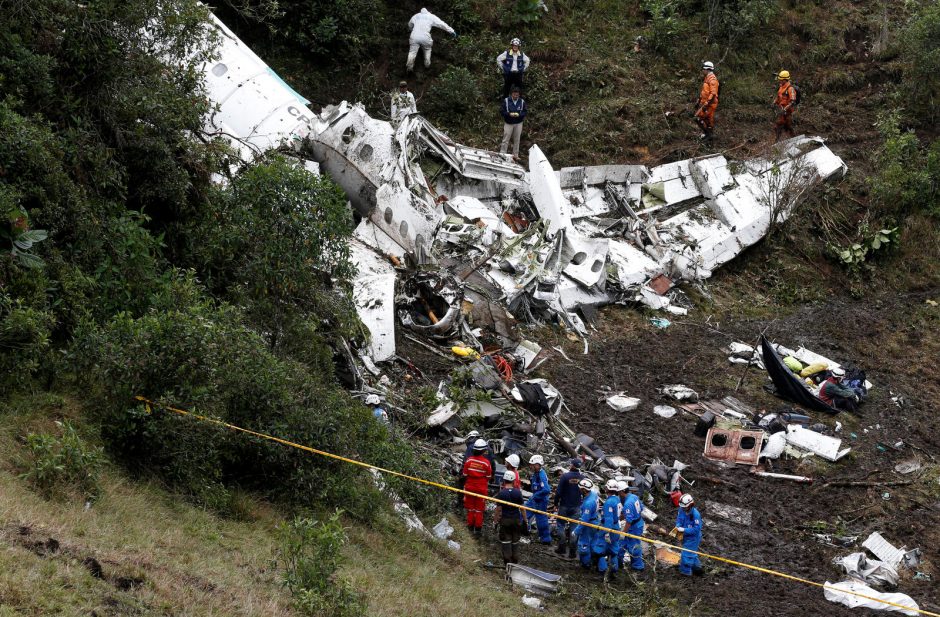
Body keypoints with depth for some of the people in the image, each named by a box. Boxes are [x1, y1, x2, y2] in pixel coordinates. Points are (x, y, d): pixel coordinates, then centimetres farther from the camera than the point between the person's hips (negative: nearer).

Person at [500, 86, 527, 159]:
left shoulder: (522, 102, -3)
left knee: (516, 140, 10)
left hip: (518, 124, 2)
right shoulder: (506, 101, -8)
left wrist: (519, 114, -19)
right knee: (505, 139, -2)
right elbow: (501, 111, -6)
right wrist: (509, 114, -22)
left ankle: (515, 155, 20)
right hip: (508, 123, -2)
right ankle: (502, 154, 2)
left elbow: (525, 112, 1)